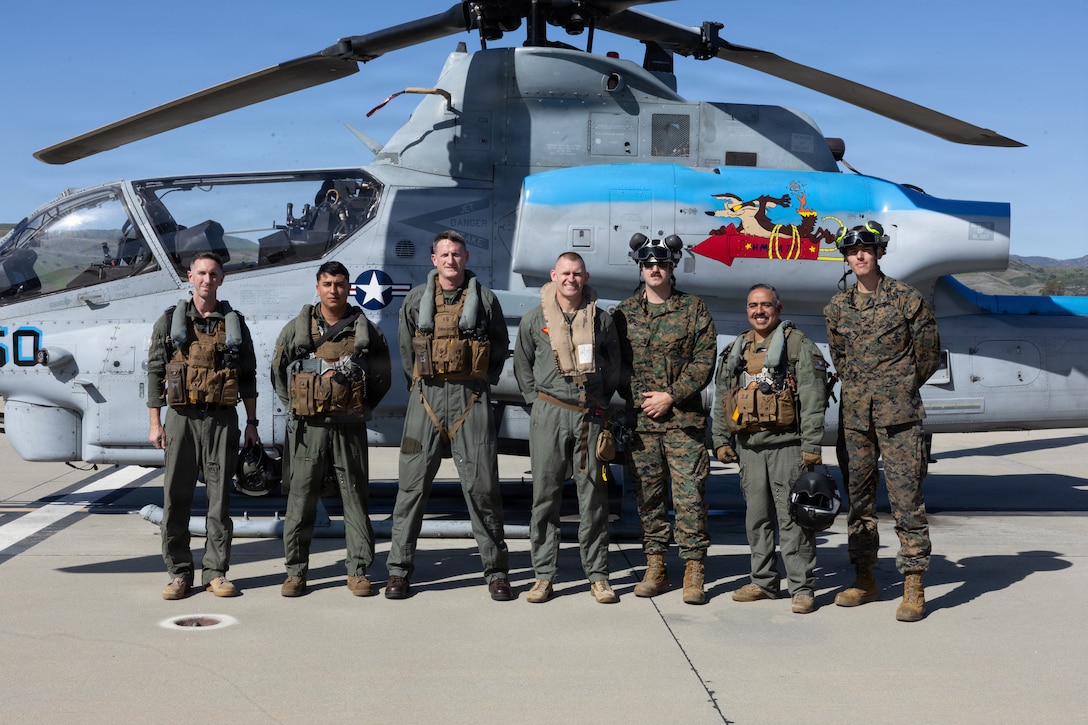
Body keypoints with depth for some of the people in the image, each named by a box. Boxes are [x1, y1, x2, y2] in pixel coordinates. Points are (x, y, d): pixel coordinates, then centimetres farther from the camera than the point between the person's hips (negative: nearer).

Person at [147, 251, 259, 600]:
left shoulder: (235, 323, 8)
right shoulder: (170, 321, 5)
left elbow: (248, 376, 11)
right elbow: (155, 372, 5)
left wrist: (251, 423, 7)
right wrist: (155, 424, -1)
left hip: (222, 419, 1)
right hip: (181, 418, 0)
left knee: (220, 498, 3)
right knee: (176, 497, 1)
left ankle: (216, 572, 11)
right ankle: (178, 573, 11)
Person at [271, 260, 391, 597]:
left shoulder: (366, 331, 6)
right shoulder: (296, 329, 6)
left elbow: (382, 377, 12)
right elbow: (278, 372, 13)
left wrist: (363, 409, 5)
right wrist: (294, 407, 6)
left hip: (349, 428, 0)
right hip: (307, 428, 0)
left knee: (355, 499, 3)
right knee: (301, 499, 3)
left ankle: (358, 571, 11)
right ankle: (296, 571, 13)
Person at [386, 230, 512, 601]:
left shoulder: (484, 299, 5)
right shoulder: (416, 300, 9)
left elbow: (500, 348, 14)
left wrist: (480, 382, 11)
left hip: (471, 398, -1)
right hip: (426, 397, 1)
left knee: (481, 485, 0)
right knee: (413, 483, 1)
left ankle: (496, 570, 9)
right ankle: (399, 569, 8)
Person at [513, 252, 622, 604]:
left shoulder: (601, 319, 6)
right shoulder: (534, 319, 5)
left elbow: (613, 367, 16)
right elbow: (522, 365, 14)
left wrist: (598, 401, 10)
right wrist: (538, 399, 8)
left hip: (589, 415, 0)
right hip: (548, 414, 0)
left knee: (593, 496, 3)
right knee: (545, 495, 2)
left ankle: (597, 575, 11)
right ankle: (544, 575, 9)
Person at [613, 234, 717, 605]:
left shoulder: (694, 309, 5)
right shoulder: (624, 312, 11)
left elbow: (704, 362, -1)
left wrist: (670, 396, -10)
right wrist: (635, 396, -4)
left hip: (683, 419, -2)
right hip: (639, 420, 3)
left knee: (690, 495, -4)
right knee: (647, 495, 7)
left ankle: (694, 571, 3)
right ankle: (655, 567, 16)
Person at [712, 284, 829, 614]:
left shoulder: (799, 345, -1)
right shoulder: (735, 350, 16)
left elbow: (812, 398, -7)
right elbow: (721, 399, 20)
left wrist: (811, 446, -13)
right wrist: (721, 439, 12)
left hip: (787, 444, -5)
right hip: (749, 445, 6)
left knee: (792, 517, -5)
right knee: (756, 518, 10)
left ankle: (802, 587, 1)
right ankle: (763, 581, 21)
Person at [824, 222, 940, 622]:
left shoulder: (908, 300, -2)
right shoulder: (837, 307, 9)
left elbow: (929, 355, 6)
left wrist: (899, 391, 10)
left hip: (899, 416, -4)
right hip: (854, 414, 4)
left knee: (906, 497, -7)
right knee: (858, 496, 8)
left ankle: (914, 586, -2)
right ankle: (864, 579, 18)